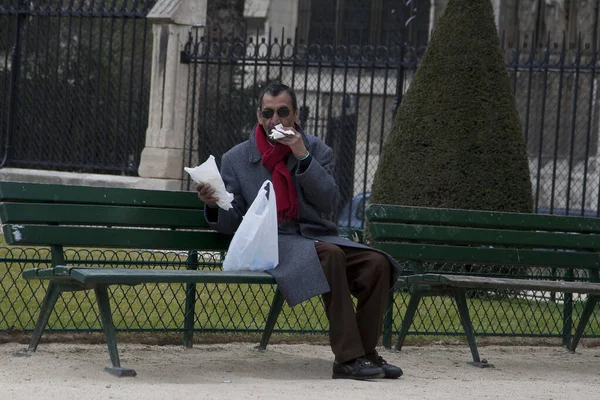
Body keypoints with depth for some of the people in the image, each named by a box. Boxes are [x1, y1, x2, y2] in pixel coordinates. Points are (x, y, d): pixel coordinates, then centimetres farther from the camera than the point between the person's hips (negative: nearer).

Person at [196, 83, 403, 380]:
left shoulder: (317, 151, 12)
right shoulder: (235, 160, 9)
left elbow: (329, 205, -3)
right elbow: (231, 224, 7)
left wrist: (303, 157, -11)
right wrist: (214, 205, -16)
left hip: (318, 235, 3)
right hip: (273, 243, -3)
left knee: (377, 263, -23)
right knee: (329, 254, -35)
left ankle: (365, 352, -11)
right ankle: (347, 358, -37)